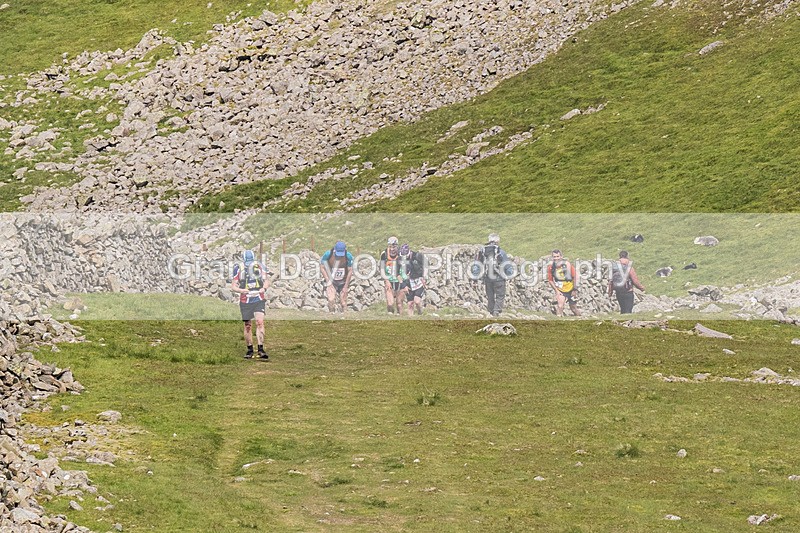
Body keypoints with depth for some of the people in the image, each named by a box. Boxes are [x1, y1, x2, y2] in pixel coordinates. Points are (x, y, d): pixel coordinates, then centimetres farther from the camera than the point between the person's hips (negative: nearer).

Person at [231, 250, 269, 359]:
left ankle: (261, 349, -17)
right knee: (248, 326, 3)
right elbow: (233, 286, 2)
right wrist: (241, 290, -19)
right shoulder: (238, 268, -1)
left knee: (260, 322, -15)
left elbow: (266, 281, 12)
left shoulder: (259, 266, 3)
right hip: (245, 300, 0)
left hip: (259, 299, 0)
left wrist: (264, 288, -11)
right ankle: (250, 350, 17)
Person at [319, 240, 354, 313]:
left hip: (343, 282, 1)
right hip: (331, 281, -1)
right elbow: (323, 268, -6)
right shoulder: (328, 255, -18)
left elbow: (350, 271, -6)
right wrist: (328, 281, -13)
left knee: (343, 301, 0)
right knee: (331, 300, -18)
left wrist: (346, 286, -5)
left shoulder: (348, 256, -16)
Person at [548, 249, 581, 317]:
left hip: (570, 289, 0)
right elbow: (550, 280, -2)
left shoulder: (567, 264, -18)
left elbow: (574, 277, -8)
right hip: (560, 290, 0)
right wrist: (556, 290, -8)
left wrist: (575, 290, -6)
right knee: (560, 307, -23)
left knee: (573, 308, 11)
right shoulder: (551, 267, -14)